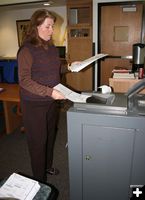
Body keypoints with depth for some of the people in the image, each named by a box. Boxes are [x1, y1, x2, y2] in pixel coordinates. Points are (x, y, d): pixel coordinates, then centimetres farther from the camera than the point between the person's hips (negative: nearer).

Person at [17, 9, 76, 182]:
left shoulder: (52, 47, 5)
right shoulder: (27, 50, -17)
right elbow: (24, 80, -23)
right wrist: (49, 92, -31)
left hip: (52, 101, 7)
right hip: (34, 104, -7)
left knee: (50, 136, 21)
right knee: (38, 141, 6)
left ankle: (48, 166, 46)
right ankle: (40, 180, 27)